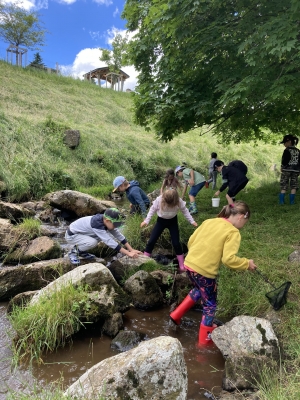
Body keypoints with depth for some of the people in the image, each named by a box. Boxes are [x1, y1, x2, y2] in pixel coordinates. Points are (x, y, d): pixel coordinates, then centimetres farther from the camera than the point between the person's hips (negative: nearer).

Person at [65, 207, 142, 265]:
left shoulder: (105, 220, -11)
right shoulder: (96, 224, -35)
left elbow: (119, 235, -8)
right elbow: (109, 242, -39)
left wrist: (132, 250, -14)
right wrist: (128, 253, -39)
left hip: (80, 232, 8)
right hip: (71, 235, -8)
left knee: (103, 236, -4)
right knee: (92, 242, -32)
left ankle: (81, 251, 9)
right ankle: (74, 252, -4)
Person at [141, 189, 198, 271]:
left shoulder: (179, 201, -24)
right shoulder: (159, 200, -26)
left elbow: (185, 211, -6)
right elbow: (153, 209, -9)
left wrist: (192, 221, -5)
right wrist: (146, 220, -9)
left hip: (173, 221, 0)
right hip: (161, 220, 0)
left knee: (176, 243, -3)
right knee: (151, 241, -3)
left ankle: (182, 265, 12)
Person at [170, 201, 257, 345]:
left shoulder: (209, 221, 8)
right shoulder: (233, 232, -10)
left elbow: (191, 241, 11)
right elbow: (228, 259, -19)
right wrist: (247, 264, -3)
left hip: (189, 264, 7)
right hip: (204, 271, -7)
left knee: (199, 290, 34)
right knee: (210, 304, 16)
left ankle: (177, 315, 34)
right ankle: (204, 339, 31)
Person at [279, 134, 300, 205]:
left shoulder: (287, 150, -11)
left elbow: (284, 162, -16)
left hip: (286, 170, -4)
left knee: (283, 186, 3)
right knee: (294, 186, 9)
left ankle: (281, 200, 0)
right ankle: (292, 200, 5)